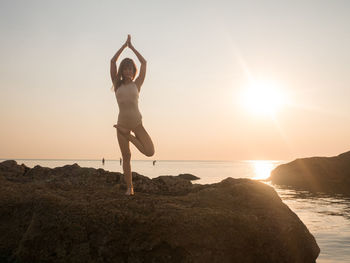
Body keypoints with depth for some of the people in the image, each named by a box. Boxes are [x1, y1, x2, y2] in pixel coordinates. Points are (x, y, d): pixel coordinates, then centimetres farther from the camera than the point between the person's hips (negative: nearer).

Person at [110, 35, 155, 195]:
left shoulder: (137, 84, 6)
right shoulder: (117, 84, 7)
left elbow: (144, 63, 2)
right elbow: (113, 61, 2)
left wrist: (132, 47, 9)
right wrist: (124, 45, 5)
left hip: (137, 123, 0)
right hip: (122, 122, 0)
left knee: (150, 152, -13)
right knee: (126, 157, 3)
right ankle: (129, 188, 12)